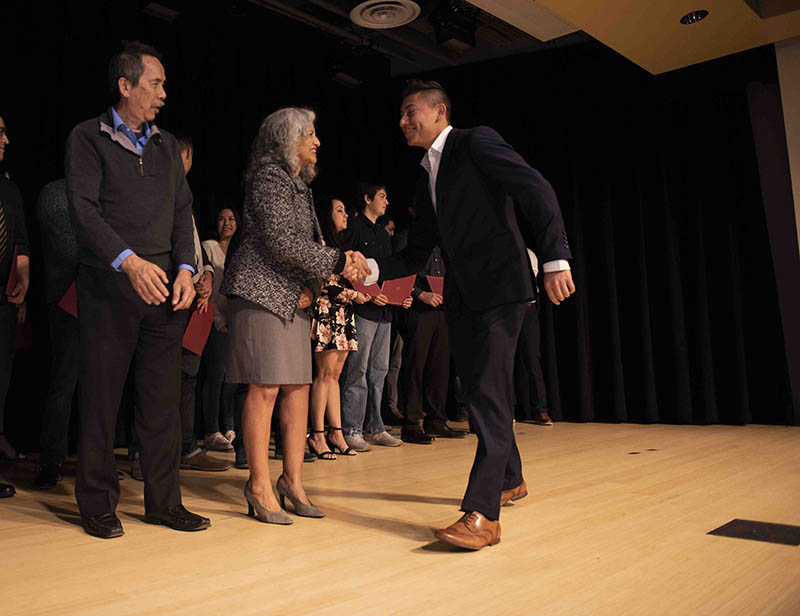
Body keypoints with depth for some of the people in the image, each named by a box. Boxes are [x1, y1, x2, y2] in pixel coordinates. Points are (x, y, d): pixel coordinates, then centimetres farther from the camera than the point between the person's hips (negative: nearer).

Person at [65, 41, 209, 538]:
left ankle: (164, 501, 16)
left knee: (164, 398, 6)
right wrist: (129, 260, -23)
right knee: (101, 396, 2)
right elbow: (84, 209, -9)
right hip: (109, 286, -4)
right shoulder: (89, 138, 2)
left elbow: (183, 210, 14)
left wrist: (186, 267, -1)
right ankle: (98, 504, 16)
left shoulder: (166, 146, 18)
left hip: (165, 285, 5)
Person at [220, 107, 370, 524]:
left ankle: (292, 480, 13)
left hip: (294, 296, 9)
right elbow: (283, 241, -18)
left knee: (298, 385, 5)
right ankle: (259, 485, 3)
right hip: (262, 291, -9)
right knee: (265, 387, -8)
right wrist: (339, 261, -14)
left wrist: (313, 283, -1)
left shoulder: (299, 184, 21)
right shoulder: (269, 177, -7)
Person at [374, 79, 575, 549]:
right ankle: (510, 480, 32)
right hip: (461, 296, 8)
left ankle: (482, 515, -13)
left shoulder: (476, 142, -2)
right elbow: (416, 255, 20)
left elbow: (536, 190, -13)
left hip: (500, 286, -8)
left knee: (490, 395, -13)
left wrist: (556, 259, -25)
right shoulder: (427, 179, 20)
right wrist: (371, 269, 4)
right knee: (480, 394, 14)